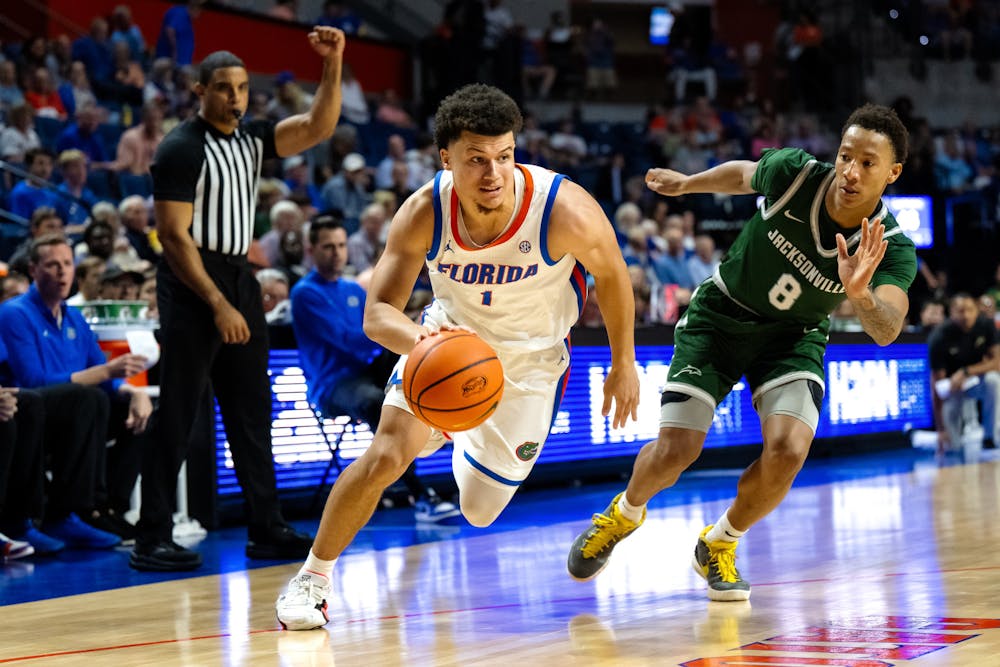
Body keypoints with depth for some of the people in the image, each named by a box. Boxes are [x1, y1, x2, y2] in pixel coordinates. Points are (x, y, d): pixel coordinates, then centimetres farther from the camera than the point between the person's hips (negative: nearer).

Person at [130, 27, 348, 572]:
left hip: (238, 279, 8)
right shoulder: (181, 149, -12)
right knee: (176, 417, -7)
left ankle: (266, 529, 17)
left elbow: (317, 128, 3)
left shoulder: (251, 139, 10)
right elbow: (174, 236, -16)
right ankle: (152, 539, -3)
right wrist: (218, 305, -20)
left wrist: (333, 66, -10)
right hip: (191, 285, -8)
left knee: (251, 412, 10)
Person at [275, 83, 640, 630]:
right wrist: (415, 339, -47)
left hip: (529, 358, 0)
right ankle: (312, 578, 4)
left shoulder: (565, 211, -33)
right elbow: (377, 313, -24)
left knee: (479, 510, 5)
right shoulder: (423, 214, -27)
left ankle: (467, 443, 43)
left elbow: (612, 275, -12)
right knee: (385, 457, -18)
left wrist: (623, 365, -3)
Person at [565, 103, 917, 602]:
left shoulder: (892, 249, -24)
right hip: (721, 316, 0)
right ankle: (625, 512, 26)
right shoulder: (795, 173, -24)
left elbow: (886, 331, -41)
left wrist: (860, 294, -62)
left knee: (788, 449, -24)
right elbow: (743, 173, 0)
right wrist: (685, 183, 17)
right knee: (676, 450, -11)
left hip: (794, 336, 0)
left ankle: (719, 544, 7)